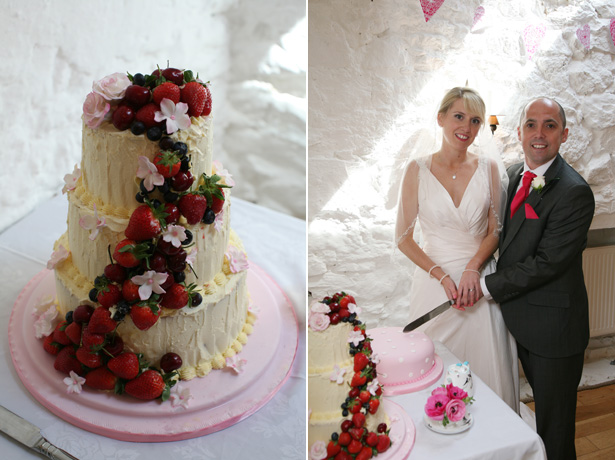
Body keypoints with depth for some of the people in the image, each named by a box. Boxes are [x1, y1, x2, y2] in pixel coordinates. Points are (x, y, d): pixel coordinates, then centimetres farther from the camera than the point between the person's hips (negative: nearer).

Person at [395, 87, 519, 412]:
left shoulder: (488, 168, 2)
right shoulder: (418, 170, -3)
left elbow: (495, 231, 6)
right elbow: (404, 238, -1)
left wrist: (472, 267, -12)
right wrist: (442, 276, -12)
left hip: (480, 282, 1)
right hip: (434, 282, -1)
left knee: (486, 367, 6)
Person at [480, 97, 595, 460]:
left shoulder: (575, 192, -21)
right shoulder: (513, 175, 5)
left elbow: (545, 263, -23)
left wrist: (487, 287, -17)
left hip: (553, 326, -7)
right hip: (521, 319, 7)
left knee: (554, 429, 9)